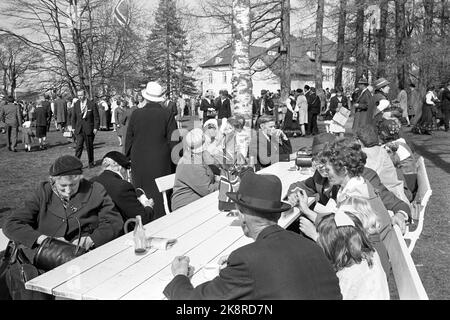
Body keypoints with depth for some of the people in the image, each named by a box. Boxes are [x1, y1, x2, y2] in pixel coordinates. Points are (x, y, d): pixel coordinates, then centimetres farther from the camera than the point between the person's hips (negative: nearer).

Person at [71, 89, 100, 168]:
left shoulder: (92, 104, -5)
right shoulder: (76, 104, 6)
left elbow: (96, 118, -3)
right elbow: (74, 117, 12)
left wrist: (96, 128, -9)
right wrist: (73, 127, 6)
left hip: (89, 129, -2)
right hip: (79, 129, 2)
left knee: (89, 147, 7)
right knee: (79, 146, -10)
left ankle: (91, 163, 21)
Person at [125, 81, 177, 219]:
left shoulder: (136, 114, 0)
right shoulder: (167, 114, -5)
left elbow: (129, 139, 7)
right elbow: (173, 140, -5)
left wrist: (128, 158, 17)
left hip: (139, 161, 2)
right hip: (161, 161, -2)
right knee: (160, 192, 4)